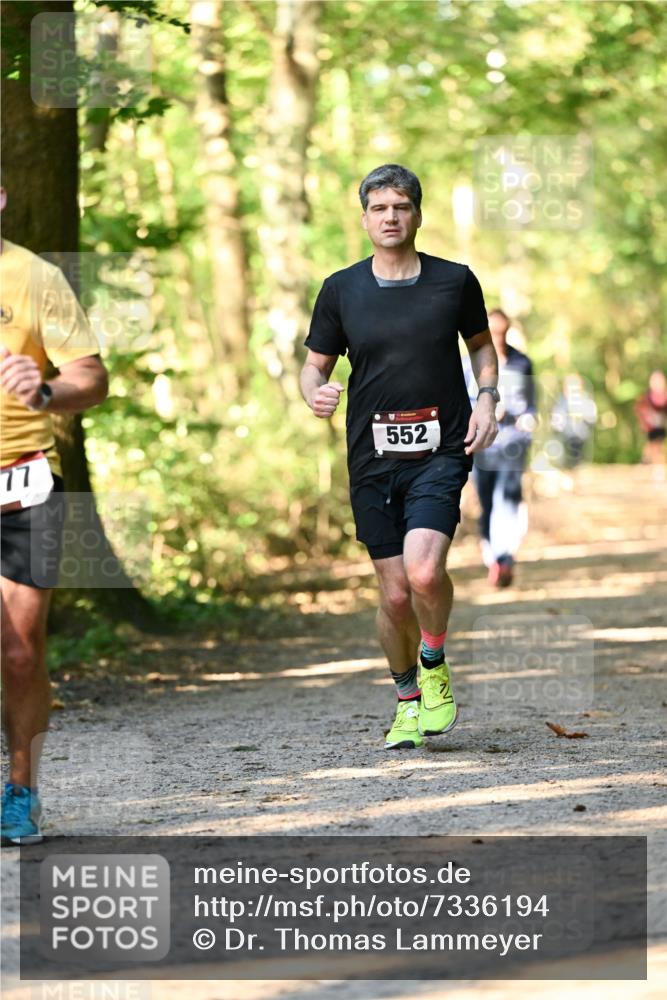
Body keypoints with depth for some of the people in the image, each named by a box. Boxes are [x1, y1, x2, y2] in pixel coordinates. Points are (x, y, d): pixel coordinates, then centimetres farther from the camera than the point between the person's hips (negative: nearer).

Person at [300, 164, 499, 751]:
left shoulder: (455, 281, 3)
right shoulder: (341, 290, 4)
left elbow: (481, 344, 18)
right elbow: (315, 365, 11)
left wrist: (487, 399, 1)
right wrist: (317, 394, -11)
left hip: (441, 452, -2)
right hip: (373, 458, 2)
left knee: (424, 571, -22)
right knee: (395, 593, 1)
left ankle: (435, 666, 6)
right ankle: (408, 700, 24)